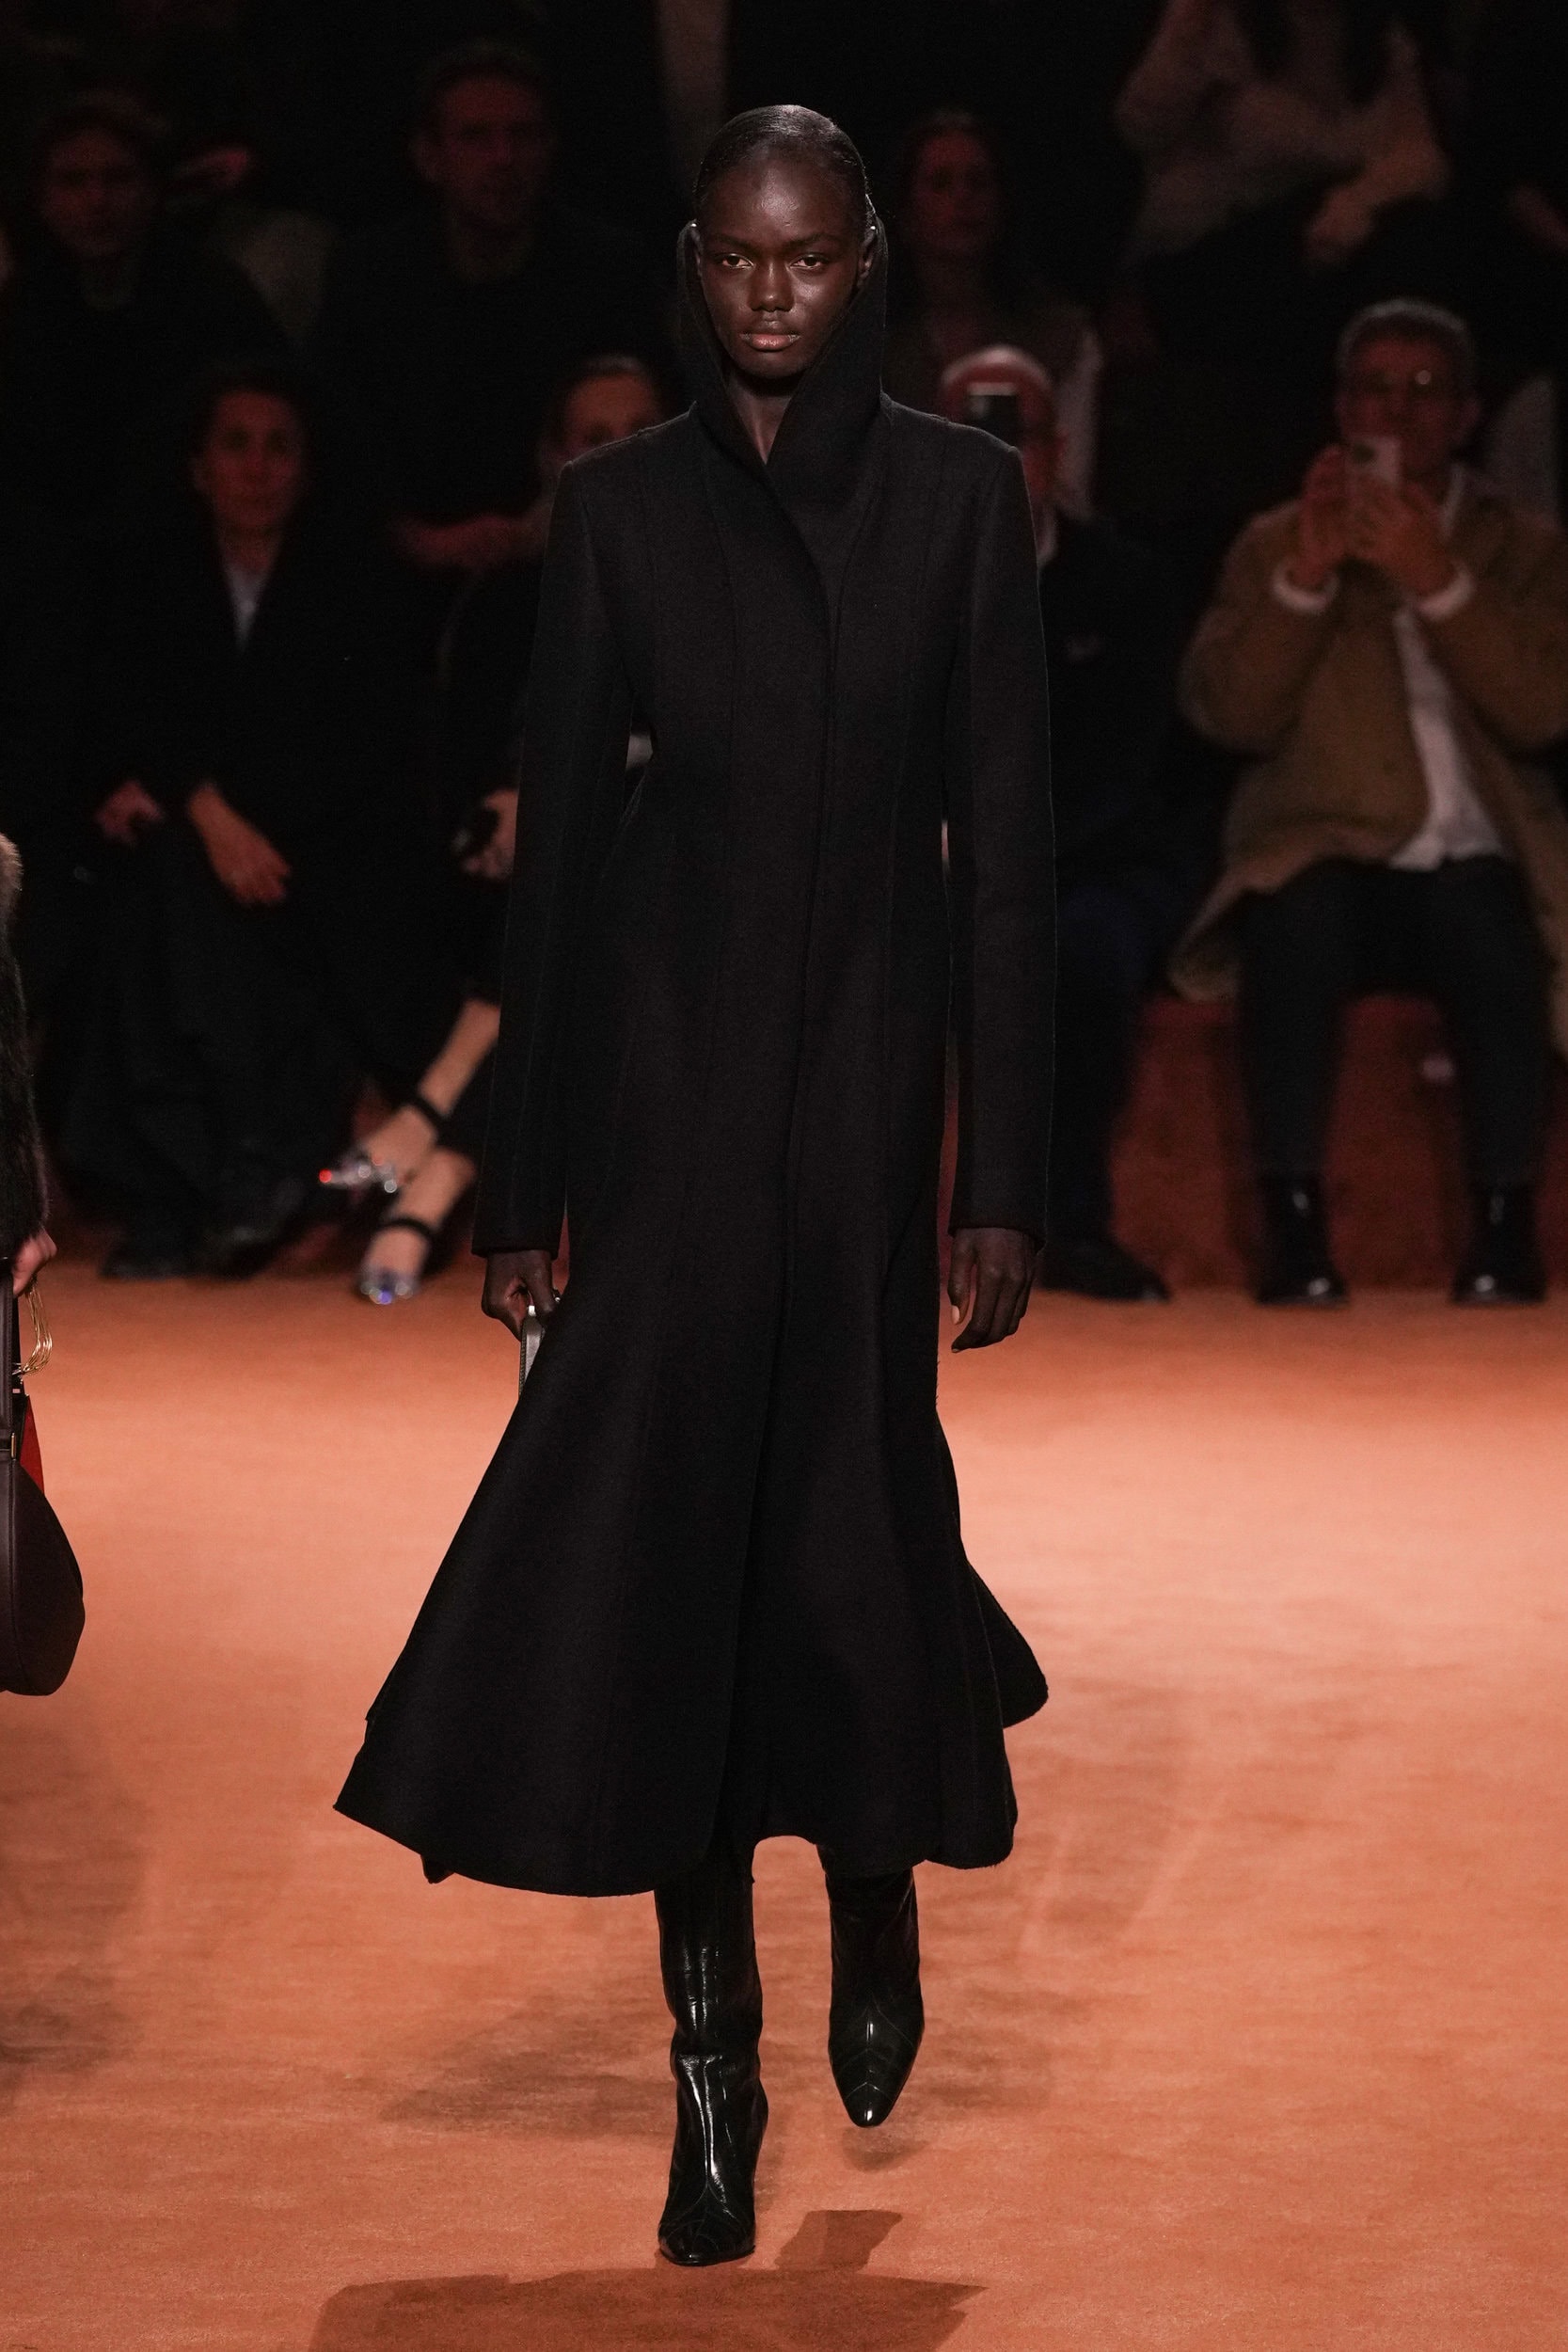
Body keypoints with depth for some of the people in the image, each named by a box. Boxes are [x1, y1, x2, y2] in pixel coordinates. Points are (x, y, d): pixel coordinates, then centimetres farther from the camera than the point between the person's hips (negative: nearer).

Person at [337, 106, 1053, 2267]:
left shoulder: (960, 494, 0)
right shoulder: (621, 507, 2)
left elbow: (1006, 848, -1)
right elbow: (559, 847, 4)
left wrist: (1006, 1178, -5)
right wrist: (523, 1182, 2)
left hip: (867, 1073, 0)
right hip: (668, 1074, 0)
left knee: (837, 1527, 5)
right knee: (664, 1540, -4)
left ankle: (875, 1892, 36)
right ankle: (713, 2065, 5)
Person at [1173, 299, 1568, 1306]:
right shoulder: (1277, 545, 18)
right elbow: (1230, 714, 3)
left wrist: (1438, 579, -10)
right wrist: (1306, 577, -8)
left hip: (1474, 863, 0)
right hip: (1329, 856, 0)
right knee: (1294, 918, -36)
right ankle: (1295, 1225, -32)